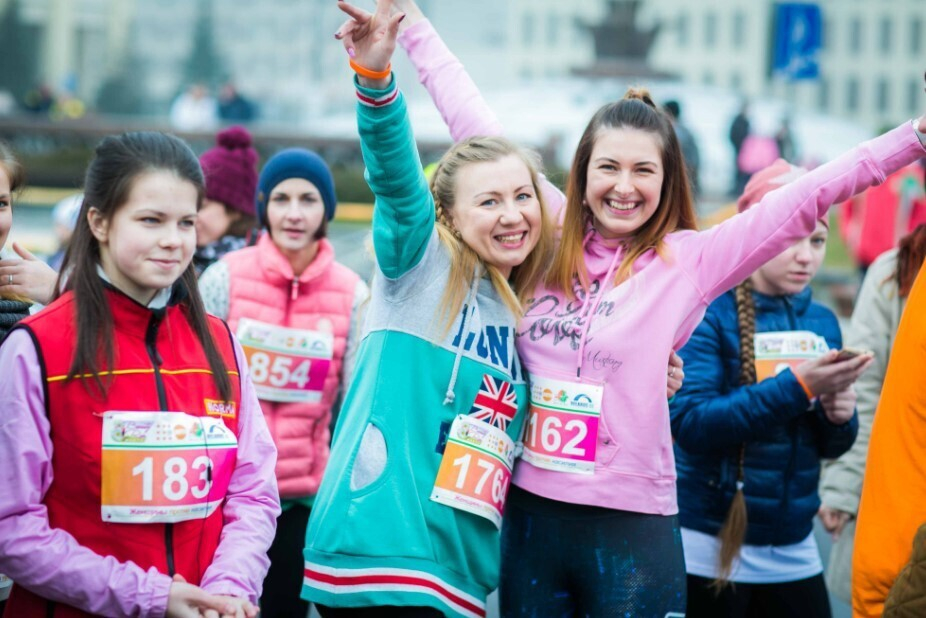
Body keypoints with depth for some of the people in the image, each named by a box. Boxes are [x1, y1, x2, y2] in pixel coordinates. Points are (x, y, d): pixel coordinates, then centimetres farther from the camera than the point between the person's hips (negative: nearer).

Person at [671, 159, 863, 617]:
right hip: (709, 546, -5)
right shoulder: (707, 313, -10)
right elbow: (689, 424, -21)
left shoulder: (822, 322, 6)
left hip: (794, 554, 5)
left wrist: (838, 416, -9)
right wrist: (796, 386, -26)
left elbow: (828, 447, 14)